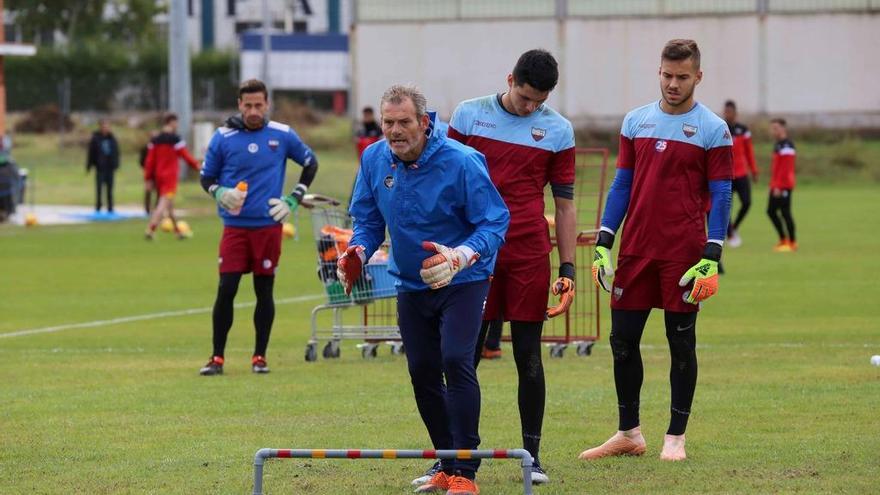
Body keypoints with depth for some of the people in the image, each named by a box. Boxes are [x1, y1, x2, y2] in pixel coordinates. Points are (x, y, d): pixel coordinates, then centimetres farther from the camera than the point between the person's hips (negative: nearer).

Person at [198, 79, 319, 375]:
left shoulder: (282, 136, 2)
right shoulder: (223, 137, 0)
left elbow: (310, 163, 16)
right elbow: (206, 177, 10)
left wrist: (294, 200, 7)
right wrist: (221, 193, -11)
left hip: (269, 226, 1)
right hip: (235, 226, -1)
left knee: (264, 290, 5)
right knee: (226, 290, -7)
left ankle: (260, 356, 14)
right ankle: (217, 357, 1)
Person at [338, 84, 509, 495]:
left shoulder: (461, 162, -22)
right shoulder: (374, 159, -5)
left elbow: (494, 223, -20)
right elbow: (368, 219, 7)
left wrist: (459, 256, -36)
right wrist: (359, 251, -15)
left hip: (462, 281, -6)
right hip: (412, 284, 6)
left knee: (455, 360, -21)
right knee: (422, 372, 9)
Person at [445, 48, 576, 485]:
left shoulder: (558, 130, 5)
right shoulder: (468, 115, 5)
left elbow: (565, 203, 8)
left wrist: (567, 268, 4)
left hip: (529, 255, 0)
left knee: (529, 357, 2)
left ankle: (531, 457, 8)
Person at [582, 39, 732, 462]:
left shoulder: (713, 129, -1)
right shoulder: (635, 121, 10)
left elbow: (720, 197, -2)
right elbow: (622, 185, 13)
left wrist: (712, 258, -10)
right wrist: (603, 244, 5)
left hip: (684, 253, -4)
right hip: (635, 249, 4)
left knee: (681, 343, 1)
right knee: (623, 339, 5)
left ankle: (676, 438, 9)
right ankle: (628, 434, 16)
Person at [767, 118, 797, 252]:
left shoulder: (786, 146, -15)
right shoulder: (778, 145, 16)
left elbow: (784, 168, -21)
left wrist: (778, 186, -23)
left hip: (784, 186, -10)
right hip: (776, 186, 10)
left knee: (785, 212, -5)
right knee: (771, 211, 11)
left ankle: (792, 243, 1)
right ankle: (783, 239, 19)